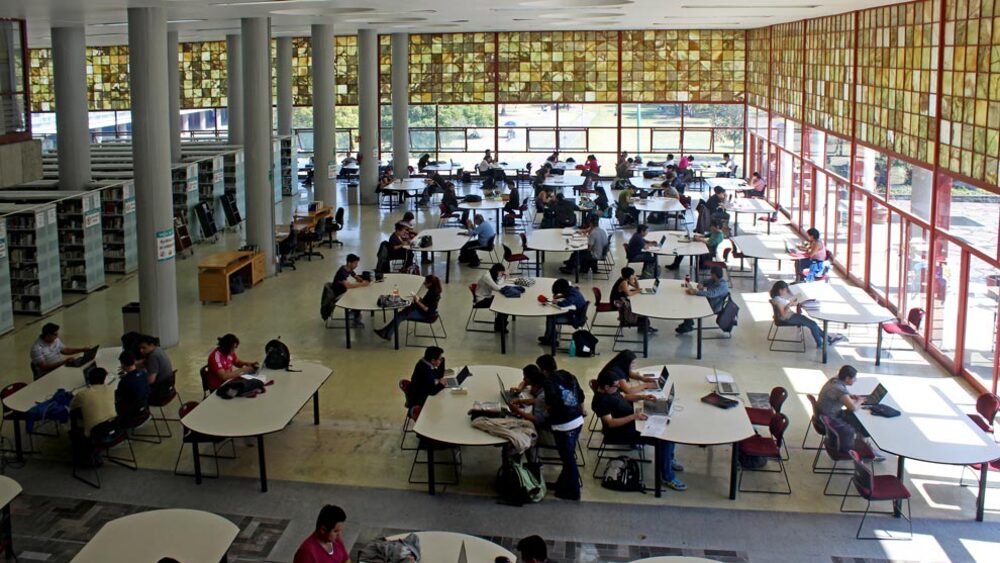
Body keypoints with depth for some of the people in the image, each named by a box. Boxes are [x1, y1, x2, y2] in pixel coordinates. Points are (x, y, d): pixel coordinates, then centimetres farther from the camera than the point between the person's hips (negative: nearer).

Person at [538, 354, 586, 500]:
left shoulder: (549, 382, -15)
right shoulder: (569, 375, 8)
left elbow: (552, 402, -27)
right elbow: (580, 395, 17)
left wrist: (547, 408, -3)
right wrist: (582, 409, 35)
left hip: (564, 426, -8)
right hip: (578, 420, 8)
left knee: (568, 459, 5)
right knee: (568, 456, 20)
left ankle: (572, 492, 17)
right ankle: (562, 485, 33)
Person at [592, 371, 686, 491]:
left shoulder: (611, 390, 3)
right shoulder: (600, 400, -25)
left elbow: (625, 396, 19)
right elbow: (610, 423, -30)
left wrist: (642, 397, 2)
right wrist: (633, 416, -34)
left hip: (632, 422, 10)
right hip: (622, 433, -10)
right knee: (663, 440, -20)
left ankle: (668, 460, 27)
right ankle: (668, 477, -7)